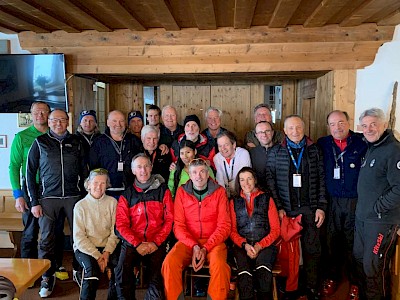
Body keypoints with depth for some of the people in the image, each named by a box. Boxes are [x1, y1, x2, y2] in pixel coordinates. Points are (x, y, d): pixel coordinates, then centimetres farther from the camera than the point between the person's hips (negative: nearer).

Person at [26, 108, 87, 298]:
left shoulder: (76, 142, 9)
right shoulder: (40, 142, 5)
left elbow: (84, 171, 11)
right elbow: (30, 172, 5)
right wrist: (34, 202, -1)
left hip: (74, 196, 1)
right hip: (48, 197, -1)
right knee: (47, 238, 3)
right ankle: (47, 277, 19)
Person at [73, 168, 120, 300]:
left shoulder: (112, 202, 2)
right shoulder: (80, 206, -2)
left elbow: (115, 232, 1)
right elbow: (79, 237, -6)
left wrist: (107, 252, -13)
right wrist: (97, 256, -14)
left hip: (107, 247, 2)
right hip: (84, 248, -1)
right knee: (93, 270, -29)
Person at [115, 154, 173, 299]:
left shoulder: (163, 190, 11)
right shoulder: (126, 195, 13)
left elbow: (169, 219, 4)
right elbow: (121, 224, 5)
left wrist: (155, 242, -8)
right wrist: (137, 244, -9)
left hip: (157, 243, -1)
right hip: (132, 243, 1)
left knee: (157, 275, -23)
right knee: (122, 269, -25)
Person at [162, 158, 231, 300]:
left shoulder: (219, 191, 2)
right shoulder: (182, 191, 5)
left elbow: (224, 225, -2)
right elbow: (178, 225, 2)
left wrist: (205, 248, -14)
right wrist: (194, 246, -13)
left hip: (213, 241, -1)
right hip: (188, 241, 1)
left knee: (219, 265, -32)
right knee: (170, 263, -26)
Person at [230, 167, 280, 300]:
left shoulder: (267, 199, 15)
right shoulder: (234, 202, 18)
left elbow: (275, 230, 9)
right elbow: (232, 231, 13)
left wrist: (259, 245, -6)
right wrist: (245, 245, -6)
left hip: (265, 245, 0)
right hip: (242, 246, 1)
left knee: (263, 266, -34)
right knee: (244, 271, -32)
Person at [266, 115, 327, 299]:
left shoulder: (314, 151, 5)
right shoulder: (276, 152, 2)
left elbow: (322, 180, 5)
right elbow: (270, 181, 0)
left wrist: (321, 206, -1)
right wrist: (278, 207, -6)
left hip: (310, 209, 1)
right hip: (286, 209, -1)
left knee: (312, 249, 6)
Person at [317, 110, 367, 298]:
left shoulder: (362, 143, -5)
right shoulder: (323, 144, 3)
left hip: (356, 202, -2)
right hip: (332, 201, 2)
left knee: (353, 243, 8)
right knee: (332, 241, 12)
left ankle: (355, 282, 27)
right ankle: (332, 277, 31)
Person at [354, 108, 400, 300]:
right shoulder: (370, 148, 12)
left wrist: (377, 208, -17)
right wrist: (363, 208, 12)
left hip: (382, 221, -8)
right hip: (362, 217, 9)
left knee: (373, 266, 2)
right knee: (359, 258, 19)